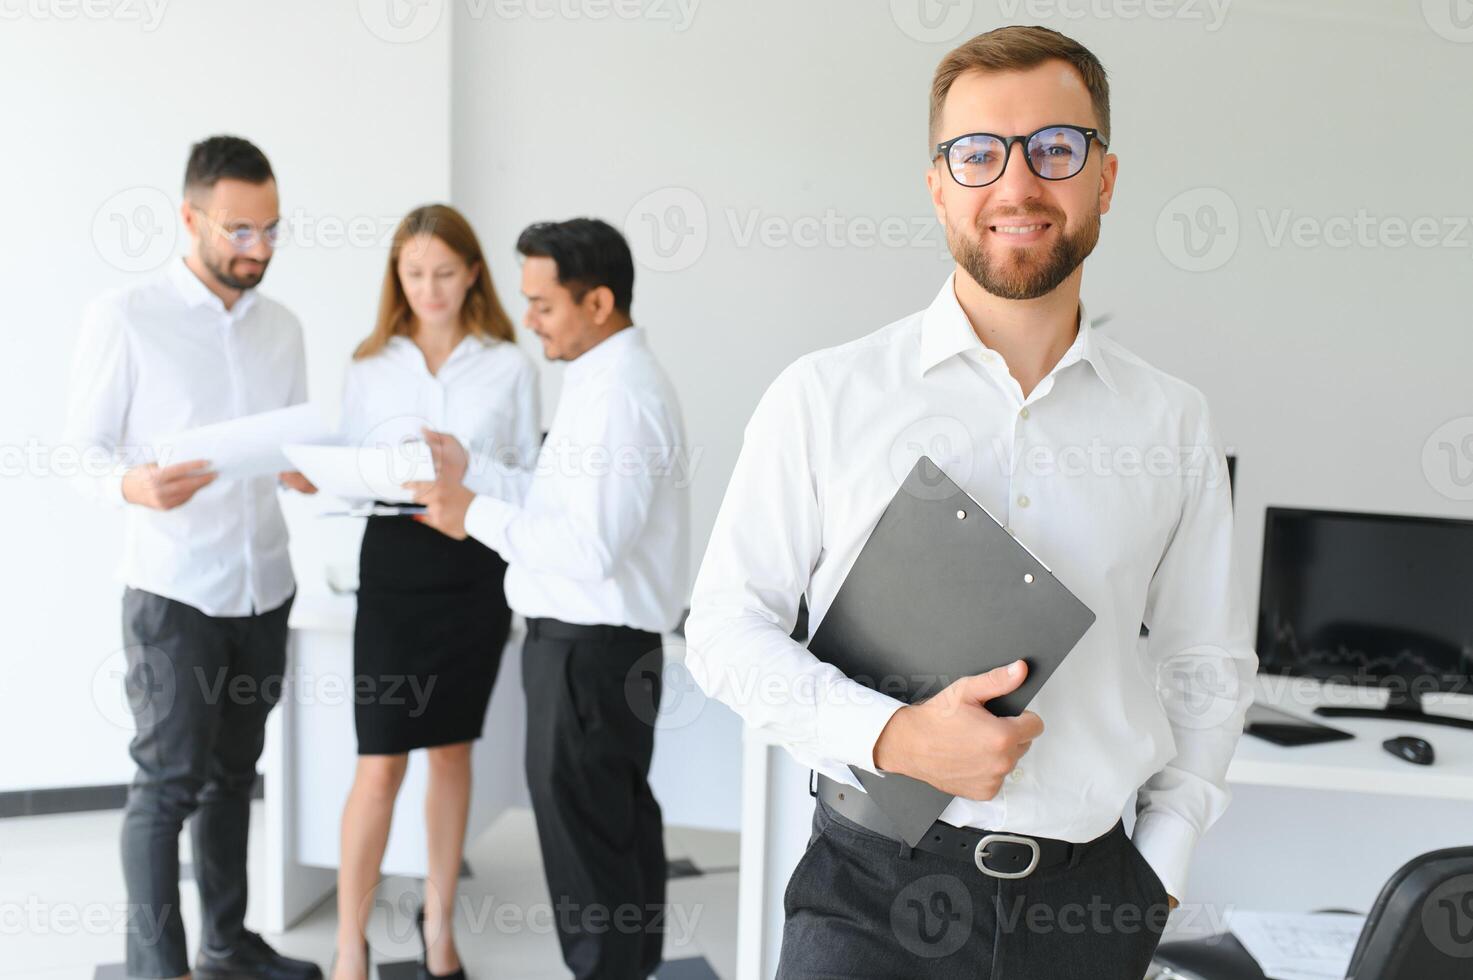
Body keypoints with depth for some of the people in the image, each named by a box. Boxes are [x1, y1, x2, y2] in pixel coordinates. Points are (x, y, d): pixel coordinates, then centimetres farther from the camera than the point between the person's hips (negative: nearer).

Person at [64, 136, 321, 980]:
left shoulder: (284, 327, 9)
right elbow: (82, 448, -6)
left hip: (265, 588, 5)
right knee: (169, 780, -2)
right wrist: (132, 486, -27)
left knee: (232, 774, 14)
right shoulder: (125, 317, -6)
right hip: (173, 591, -5)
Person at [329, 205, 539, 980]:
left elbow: (530, 476, 2)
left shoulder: (509, 365, 2)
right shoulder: (370, 365, 5)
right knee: (380, 763, -3)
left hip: (476, 563, 0)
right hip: (394, 560, 0)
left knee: (452, 749, 13)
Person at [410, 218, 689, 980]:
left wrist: (476, 516, -18)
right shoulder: (605, 380, 12)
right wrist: (471, 469, 7)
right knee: (620, 820, 20)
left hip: (590, 648, -11)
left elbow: (591, 548, -26)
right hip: (593, 639, 11)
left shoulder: (621, 395, -21)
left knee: (583, 832, 1)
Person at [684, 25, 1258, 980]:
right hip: (876, 884, -2)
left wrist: (1157, 878, 5)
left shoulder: (1173, 422, 3)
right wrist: (888, 737, -16)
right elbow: (725, 625, -3)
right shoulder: (824, 396, -5)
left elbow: (1208, 665, 11)